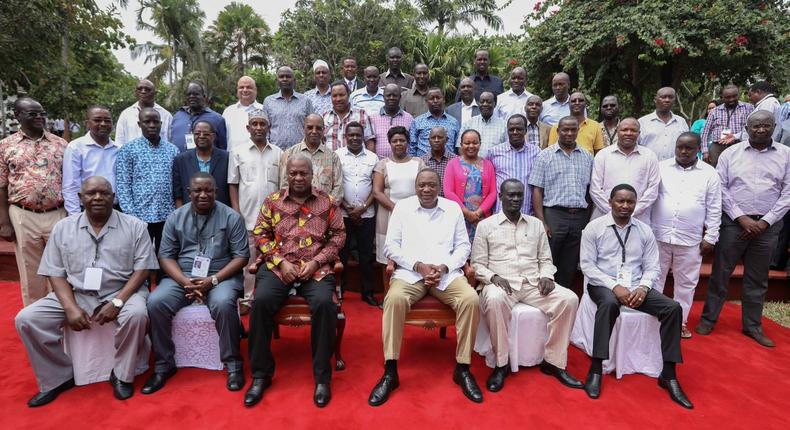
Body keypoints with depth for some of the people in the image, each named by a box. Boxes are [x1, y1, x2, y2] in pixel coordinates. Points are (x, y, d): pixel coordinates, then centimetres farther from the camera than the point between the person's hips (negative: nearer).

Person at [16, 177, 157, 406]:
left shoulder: (134, 226, -3)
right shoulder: (63, 228, 5)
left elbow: (142, 269, -6)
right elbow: (56, 274, 4)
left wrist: (118, 302, -18)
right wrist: (71, 308, -12)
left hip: (121, 292, -3)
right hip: (75, 294, 4)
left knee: (136, 314, -33)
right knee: (26, 319, -14)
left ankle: (121, 375, -8)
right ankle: (59, 377, 4)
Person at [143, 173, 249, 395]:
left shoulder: (231, 217, -2)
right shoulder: (175, 217, 7)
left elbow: (241, 256, -5)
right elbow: (166, 255, 4)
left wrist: (212, 280, -17)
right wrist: (186, 282, -14)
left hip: (221, 276, -3)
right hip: (181, 276, 3)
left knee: (223, 304, -33)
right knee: (156, 302, -22)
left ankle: (233, 364, -14)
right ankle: (164, 365, -3)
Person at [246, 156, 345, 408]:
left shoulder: (327, 202, 8)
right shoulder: (272, 201, 10)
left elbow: (338, 235, 5)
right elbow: (260, 234, 7)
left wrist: (316, 262, -8)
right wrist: (281, 262, -7)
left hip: (316, 269, -1)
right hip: (278, 267, 1)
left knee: (324, 303, -30)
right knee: (261, 301, -27)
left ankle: (322, 376, -14)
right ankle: (261, 374, -8)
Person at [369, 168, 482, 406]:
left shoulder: (453, 208, 11)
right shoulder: (402, 207, 7)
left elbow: (463, 246, 9)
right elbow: (391, 246, 2)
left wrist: (444, 267, -9)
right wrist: (419, 265, -11)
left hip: (447, 273, 1)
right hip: (410, 271, -1)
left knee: (471, 299, -27)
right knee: (394, 299, -32)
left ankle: (462, 368, -11)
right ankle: (390, 371, -21)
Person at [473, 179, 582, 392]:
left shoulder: (536, 224, 17)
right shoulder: (486, 225, 6)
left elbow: (545, 259, 17)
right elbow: (477, 264, 3)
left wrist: (546, 276, -4)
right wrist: (493, 277, -16)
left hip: (534, 283, 4)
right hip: (502, 283, -3)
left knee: (569, 299, -22)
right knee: (494, 300, -38)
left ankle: (553, 361, -8)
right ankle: (501, 364, -20)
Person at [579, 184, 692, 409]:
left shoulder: (645, 230, 9)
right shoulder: (594, 227, -3)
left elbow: (652, 267, 7)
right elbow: (587, 265, -8)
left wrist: (643, 287, -14)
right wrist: (615, 286, -19)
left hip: (636, 287, 4)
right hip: (604, 285, -4)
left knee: (673, 308, -18)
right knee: (609, 303, -37)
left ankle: (668, 375, -7)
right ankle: (596, 370, -29)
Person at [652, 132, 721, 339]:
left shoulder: (710, 173, 3)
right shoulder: (661, 167, 3)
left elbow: (714, 209, 3)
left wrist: (710, 237, 0)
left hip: (690, 240, 0)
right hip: (659, 235, 0)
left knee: (686, 282, 10)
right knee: (654, 278, 7)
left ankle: (680, 321, 25)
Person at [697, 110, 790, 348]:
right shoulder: (730, 153, 2)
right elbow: (721, 188, -2)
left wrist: (765, 221, -7)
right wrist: (741, 217, -9)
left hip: (767, 225, 2)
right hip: (734, 222, -2)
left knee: (757, 279, 12)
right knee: (721, 273, 4)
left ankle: (753, 325, 25)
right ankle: (708, 318, 16)